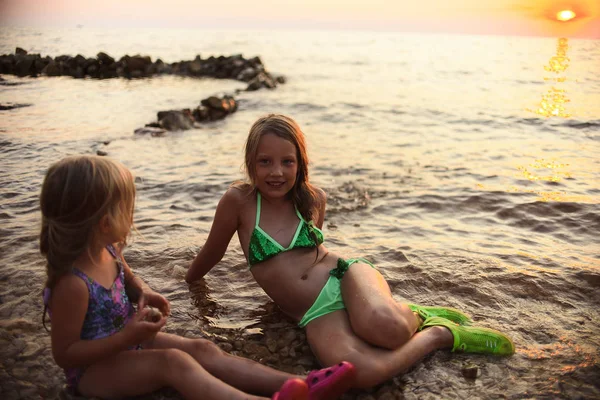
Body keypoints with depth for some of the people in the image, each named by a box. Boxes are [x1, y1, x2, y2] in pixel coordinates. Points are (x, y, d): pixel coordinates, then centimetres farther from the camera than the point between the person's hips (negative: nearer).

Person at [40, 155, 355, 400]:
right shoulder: (72, 284, -29)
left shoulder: (108, 251, -3)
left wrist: (144, 294, -5)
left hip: (126, 343, 8)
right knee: (172, 362, -31)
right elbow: (64, 353, -23)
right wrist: (126, 338, -31)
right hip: (93, 368, -8)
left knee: (203, 350, -10)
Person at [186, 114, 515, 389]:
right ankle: (438, 335, -8)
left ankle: (414, 315, -1)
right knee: (359, 373, -36)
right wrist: (186, 284, 26)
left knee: (381, 324, -39)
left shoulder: (313, 198, 5)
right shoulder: (239, 201, -4)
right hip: (318, 315, -1)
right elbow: (212, 252, 13)